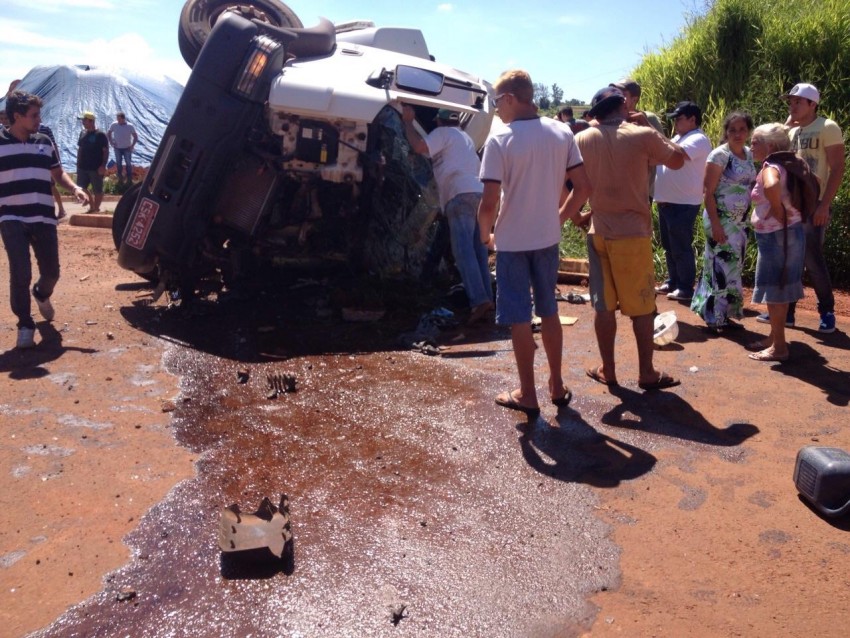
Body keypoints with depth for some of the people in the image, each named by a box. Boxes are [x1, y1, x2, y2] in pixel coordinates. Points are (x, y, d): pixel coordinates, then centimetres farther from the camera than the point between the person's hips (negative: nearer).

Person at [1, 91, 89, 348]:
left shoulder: (44, 142, 8)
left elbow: (58, 173, 18)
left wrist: (75, 188, -2)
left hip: (43, 219, 4)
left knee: (51, 271, 8)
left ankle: (42, 295, 45)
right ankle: (25, 325, 5)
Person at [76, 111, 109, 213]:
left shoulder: (100, 134, -10)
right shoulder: (82, 133, 10)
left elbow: (106, 151, -12)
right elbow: (80, 149, 16)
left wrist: (103, 166, -18)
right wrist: (78, 164, 13)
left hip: (96, 168, -7)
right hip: (83, 167, 7)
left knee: (97, 190, 2)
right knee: (81, 189, 8)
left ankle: (96, 208, 15)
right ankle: (92, 207, 20)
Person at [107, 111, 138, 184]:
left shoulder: (130, 126, -14)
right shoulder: (114, 125, -9)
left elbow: (135, 137, -5)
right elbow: (108, 134, 6)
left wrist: (132, 146, -10)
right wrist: (111, 142, -1)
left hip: (127, 148, -2)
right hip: (117, 148, 2)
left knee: (128, 164, 3)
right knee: (118, 164, 10)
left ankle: (129, 179, 14)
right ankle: (120, 178, 23)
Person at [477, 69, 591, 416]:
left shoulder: (500, 139, -15)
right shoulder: (562, 133, -1)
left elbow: (489, 202, -20)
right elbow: (583, 187, 0)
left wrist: (484, 232, -2)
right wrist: (560, 218, 14)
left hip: (512, 241, -5)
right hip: (548, 238, 5)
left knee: (519, 319, 6)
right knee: (549, 312, 18)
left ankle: (527, 395, 16)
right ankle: (557, 385, 28)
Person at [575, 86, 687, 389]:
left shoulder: (583, 140, 1)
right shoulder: (642, 135, -8)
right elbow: (678, 160, 6)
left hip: (599, 232, 3)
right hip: (633, 233, -3)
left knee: (603, 305, 10)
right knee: (642, 307, 5)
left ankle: (607, 370, 18)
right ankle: (647, 373, 12)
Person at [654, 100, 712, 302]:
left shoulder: (698, 140, -12)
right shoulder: (679, 137, 19)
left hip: (683, 204, -9)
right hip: (667, 201, 10)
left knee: (681, 248, -4)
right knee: (669, 246, 16)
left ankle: (686, 288, 4)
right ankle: (673, 282, 28)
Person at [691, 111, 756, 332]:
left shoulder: (749, 154, 8)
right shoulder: (719, 155, -14)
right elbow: (708, 193, -16)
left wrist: (746, 218, 9)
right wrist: (715, 224, -21)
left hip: (740, 221, 7)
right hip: (721, 220, -7)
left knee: (733, 267, 11)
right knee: (722, 266, -4)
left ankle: (724, 315, 21)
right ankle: (715, 317, 6)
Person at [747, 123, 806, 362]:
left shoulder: (770, 166, -16)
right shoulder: (783, 165, 13)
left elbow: (772, 186, -41)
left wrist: (778, 212, -25)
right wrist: (786, 212, 16)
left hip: (776, 235, -10)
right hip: (785, 233, 10)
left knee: (773, 288, -4)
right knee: (779, 287, 16)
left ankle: (779, 346, 2)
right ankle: (775, 337, 26)